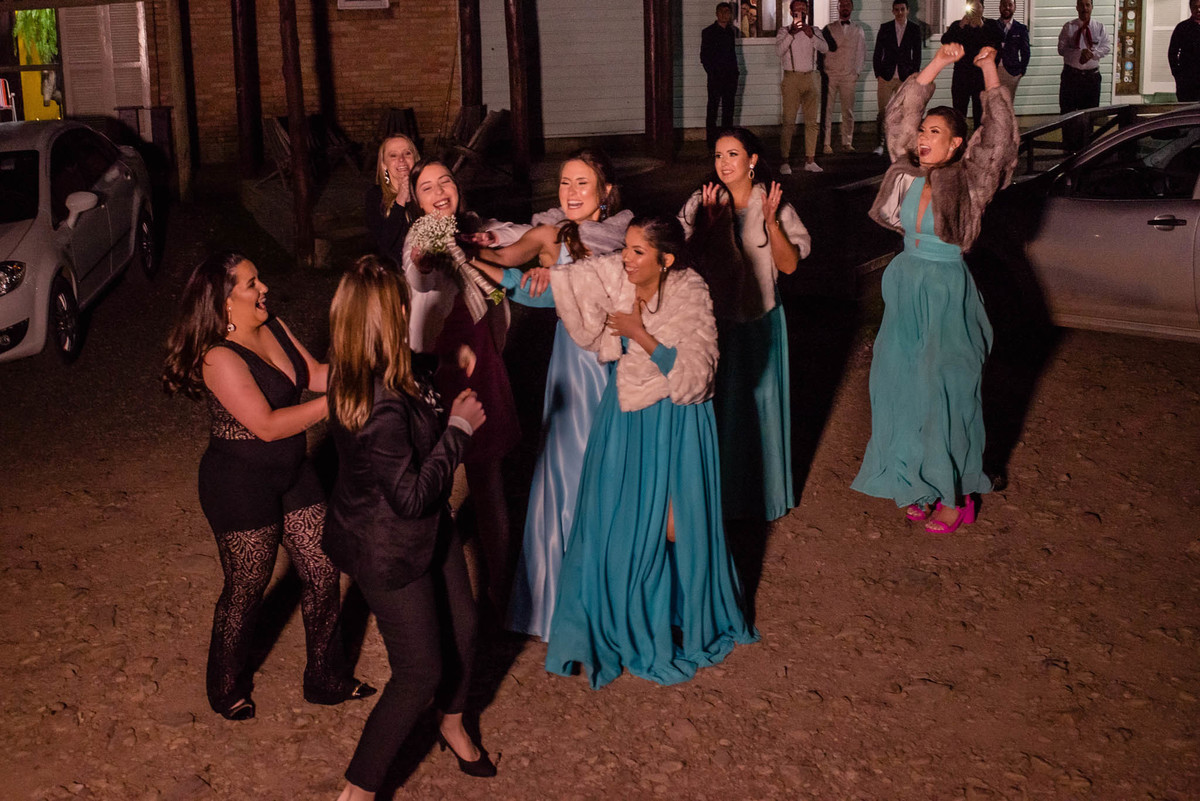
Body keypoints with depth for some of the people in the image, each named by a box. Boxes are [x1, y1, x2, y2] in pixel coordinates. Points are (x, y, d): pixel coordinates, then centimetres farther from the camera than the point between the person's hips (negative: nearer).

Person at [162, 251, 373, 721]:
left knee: (322, 575, 11)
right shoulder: (219, 358, -24)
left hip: (292, 472, 8)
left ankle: (327, 680, 30)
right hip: (240, 484, -7)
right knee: (246, 589, 9)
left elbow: (316, 374, 5)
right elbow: (268, 425, -28)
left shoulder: (274, 329, 1)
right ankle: (228, 690, 34)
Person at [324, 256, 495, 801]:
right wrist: (460, 428, -22)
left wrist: (447, 410, -1)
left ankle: (452, 727, 51)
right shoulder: (382, 407, -37)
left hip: (429, 530, 9)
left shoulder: (352, 374, -7)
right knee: (420, 672, 4)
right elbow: (413, 496, -28)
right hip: (388, 550, -9)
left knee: (462, 628, 24)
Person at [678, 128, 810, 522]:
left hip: (760, 320, 0)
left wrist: (771, 222, -19)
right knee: (718, 404, 6)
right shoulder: (701, 204, -5)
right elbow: (689, 258, -11)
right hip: (715, 320, 0)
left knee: (760, 401, 9)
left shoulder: (773, 204, -4)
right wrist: (710, 221, -23)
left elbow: (790, 264, -7)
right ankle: (720, 493, 21)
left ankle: (764, 488, 27)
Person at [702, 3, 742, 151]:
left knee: (728, 110, 6)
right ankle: (711, 143, -1)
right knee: (712, 110, -3)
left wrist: (735, 73, 5)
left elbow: (732, 54, 17)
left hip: (730, 76, 5)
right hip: (716, 77, -4)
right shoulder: (708, 32, 0)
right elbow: (704, 56, -1)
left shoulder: (731, 31, 13)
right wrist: (711, 73, -9)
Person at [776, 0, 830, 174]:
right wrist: (791, 34, -22)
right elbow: (779, 51, -12)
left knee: (812, 121, 3)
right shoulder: (784, 31, 4)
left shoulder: (814, 30, 12)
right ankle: (785, 162, -7)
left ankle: (810, 161, 7)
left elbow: (825, 48, -4)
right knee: (789, 121, -8)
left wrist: (811, 36, -19)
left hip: (810, 78, 4)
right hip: (792, 78, -4)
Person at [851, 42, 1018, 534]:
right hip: (905, 289, 5)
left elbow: (999, 136, -21)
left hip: (946, 295, -5)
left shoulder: (968, 182, -10)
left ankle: (953, 496, 12)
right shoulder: (909, 174, 3)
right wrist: (937, 65, 0)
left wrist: (989, 72, -21)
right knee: (903, 389, 9)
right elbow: (900, 116, 4)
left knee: (945, 393, 1)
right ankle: (917, 483, 23)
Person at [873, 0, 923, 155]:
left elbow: (917, 54, 7)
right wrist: (878, 74, -1)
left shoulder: (914, 29, 5)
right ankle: (880, 144, 2)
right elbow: (877, 53, 6)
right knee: (883, 111, -4)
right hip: (886, 76, 0)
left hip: (906, 77, 0)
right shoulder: (885, 28, 4)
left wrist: (915, 72, -3)